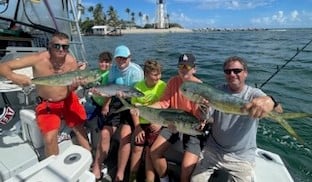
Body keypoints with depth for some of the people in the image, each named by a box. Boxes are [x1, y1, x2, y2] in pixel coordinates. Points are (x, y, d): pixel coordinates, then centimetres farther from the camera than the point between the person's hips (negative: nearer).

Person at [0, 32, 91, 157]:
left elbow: (71, 89, -9)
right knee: (49, 138, -13)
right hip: (46, 104, -2)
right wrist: (13, 77, -39)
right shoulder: (38, 59, -21)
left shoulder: (71, 62, -15)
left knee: (80, 128, 4)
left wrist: (75, 84, -32)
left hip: (67, 100, 2)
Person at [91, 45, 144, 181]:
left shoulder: (136, 71, -13)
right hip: (117, 102, 5)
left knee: (125, 135, -21)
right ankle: (96, 170, 15)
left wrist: (125, 94, -35)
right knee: (104, 133, -3)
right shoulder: (114, 69, 4)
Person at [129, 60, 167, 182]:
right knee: (137, 149, 10)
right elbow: (134, 109, 1)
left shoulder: (163, 86, -12)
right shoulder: (138, 87, -4)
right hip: (141, 123, 3)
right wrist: (137, 127, -4)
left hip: (156, 124, -2)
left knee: (150, 151, -2)